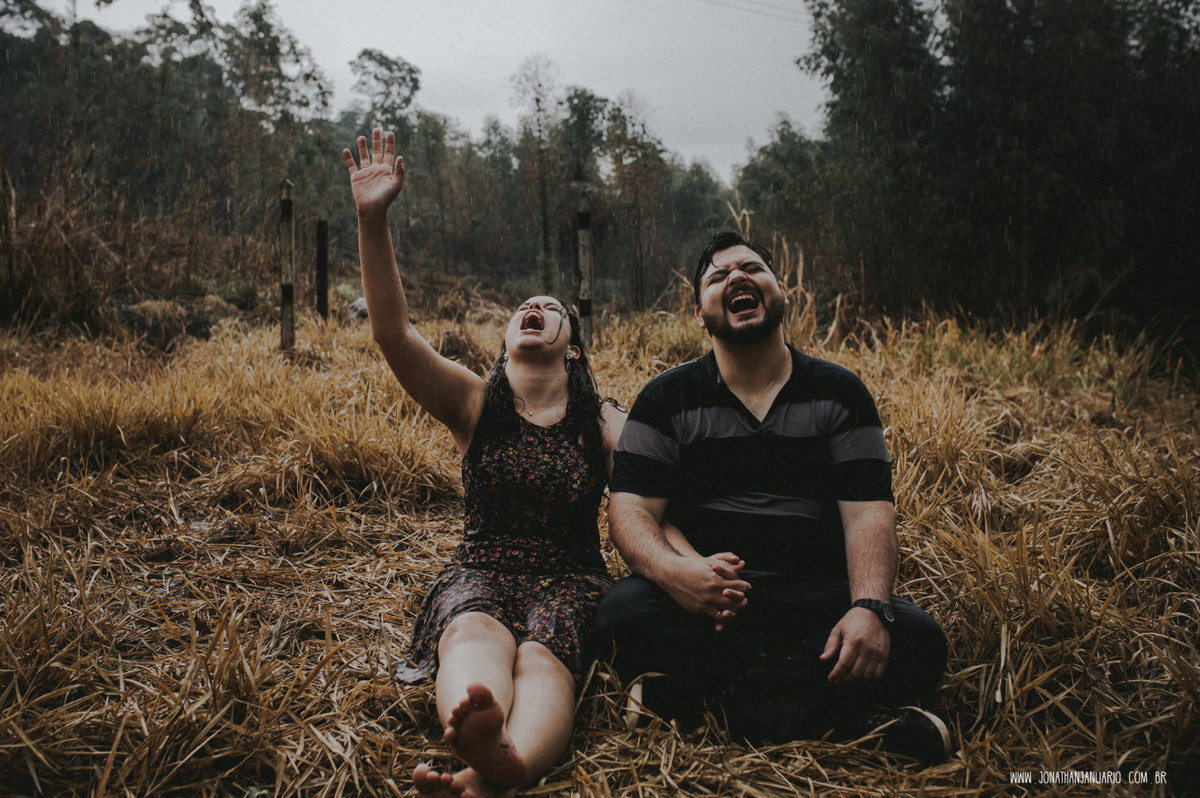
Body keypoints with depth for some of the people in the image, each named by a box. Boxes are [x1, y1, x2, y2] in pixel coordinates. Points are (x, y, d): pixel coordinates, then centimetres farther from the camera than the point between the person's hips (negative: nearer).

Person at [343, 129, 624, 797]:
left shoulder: (606, 423, 8)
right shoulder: (474, 404, 7)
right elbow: (393, 333, -7)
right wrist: (374, 221, -18)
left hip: (570, 579, 0)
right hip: (480, 572, 0)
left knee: (541, 657, -36)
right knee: (475, 635, -37)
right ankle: (486, 744, -69)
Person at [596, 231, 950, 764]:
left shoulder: (839, 393, 8)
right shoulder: (667, 399, 6)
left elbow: (868, 514, -1)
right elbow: (632, 511, -5)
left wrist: (870, 608, -22)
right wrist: (676, 570, -29)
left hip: (816, 596, 1)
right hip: (705, 598, 0)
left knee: (918, 640, -26)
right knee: (626, 610, -32)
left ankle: (714, 692, -22)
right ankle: (852, 714, -25)